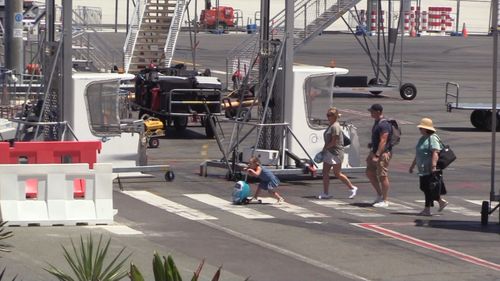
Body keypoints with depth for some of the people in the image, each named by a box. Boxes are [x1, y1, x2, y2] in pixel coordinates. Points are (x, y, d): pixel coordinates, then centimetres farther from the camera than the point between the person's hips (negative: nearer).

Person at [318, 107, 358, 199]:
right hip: (329, 153, 10)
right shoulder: (331, 126, 13)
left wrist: (325, 147, -10)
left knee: (337, 173, 0)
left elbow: (333, 142, -21)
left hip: (336, 153, -10)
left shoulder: (335, 127, -17)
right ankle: (325, 193, 7)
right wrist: (325, 149, 8)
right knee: (325, 172, 5)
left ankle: (352, 188, 14)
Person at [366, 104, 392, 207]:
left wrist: (377, 155, -29)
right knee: (370, 173, 14)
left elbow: (383, 141, -24)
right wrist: (372, 144, 15)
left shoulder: (384, 125, -18)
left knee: (382, 176, -6)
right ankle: (379, 195, 24)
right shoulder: (377, 123, 14)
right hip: (375, 152, 11)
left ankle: (384, 201, 0)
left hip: (383, 153, -11)